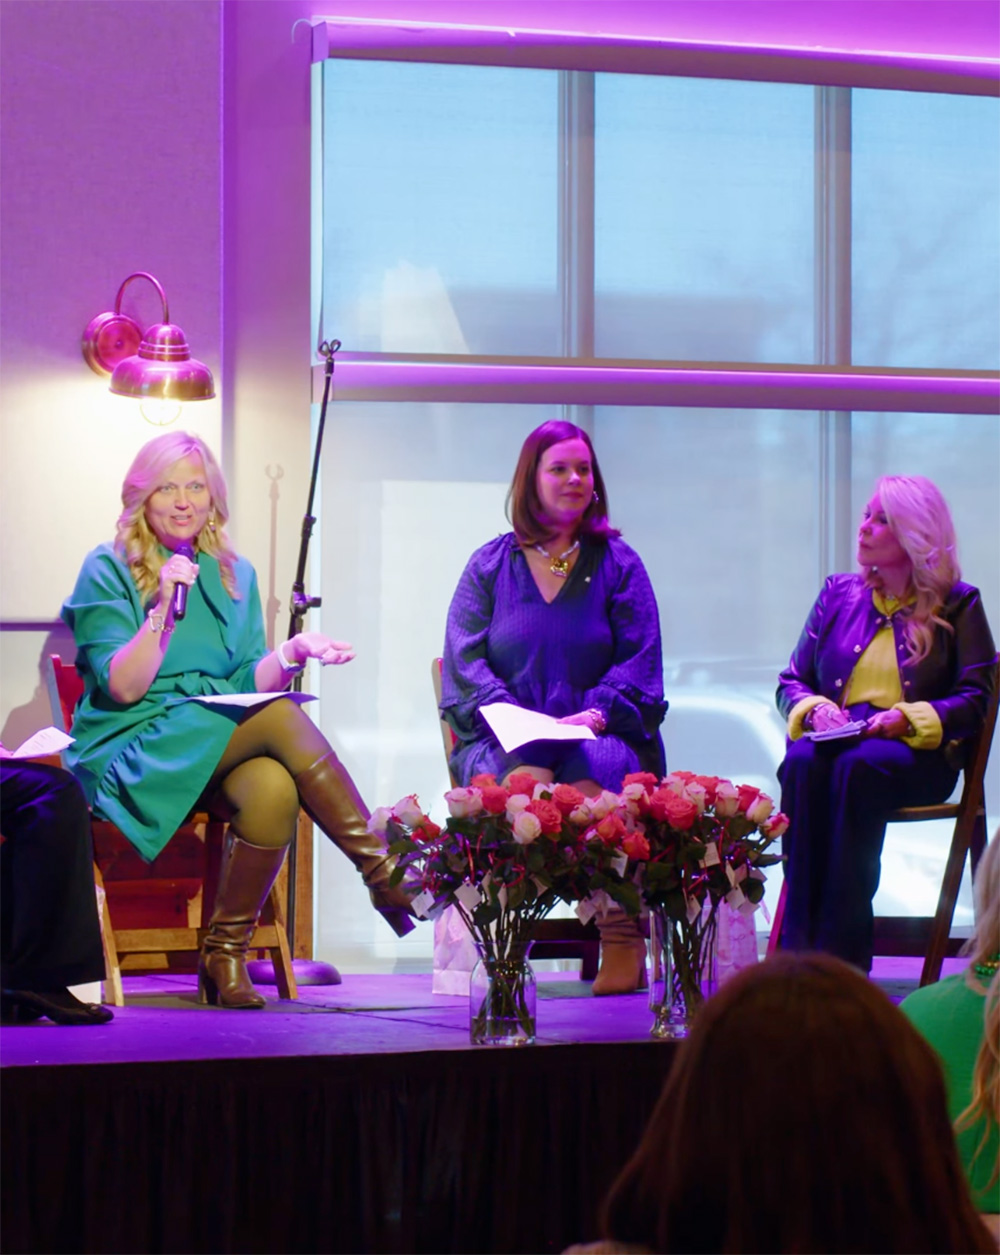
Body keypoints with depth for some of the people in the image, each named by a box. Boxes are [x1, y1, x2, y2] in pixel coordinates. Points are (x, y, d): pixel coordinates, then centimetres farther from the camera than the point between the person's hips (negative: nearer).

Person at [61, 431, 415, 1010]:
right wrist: (164, 609, -18)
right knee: (280, 717, -30)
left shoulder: (235, 576, 17)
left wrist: (292, 654, -8)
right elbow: (122, 686, -9)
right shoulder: (108, 570, 2)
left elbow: (251, 683, 11)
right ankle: (385, 872, -28)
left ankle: (226, 955, -21)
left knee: (273, 788, -34)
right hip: (128, 756, -5)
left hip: (224, 754, 5)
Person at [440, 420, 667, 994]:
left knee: (595, 770, -37)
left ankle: (624, 948, -36)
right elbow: (464, 658, 5)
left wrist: (599, 712, -14)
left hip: (598, 735, 0)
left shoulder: (617, 563, 15)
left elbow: (639, 659, 6)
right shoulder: (491, 565, 16)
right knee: (525, 775, -37)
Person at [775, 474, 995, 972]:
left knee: (857, 767, -38)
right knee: (802, 763, -34)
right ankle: (799, 945, -38)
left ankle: (842, 949, -40)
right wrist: (814, 709, -5)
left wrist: (907, 718, -15)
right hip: (837, 740, 3)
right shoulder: (839, 593, 19)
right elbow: (790, 683, 20)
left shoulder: (957, 604, 9)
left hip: (917, 751, -3)